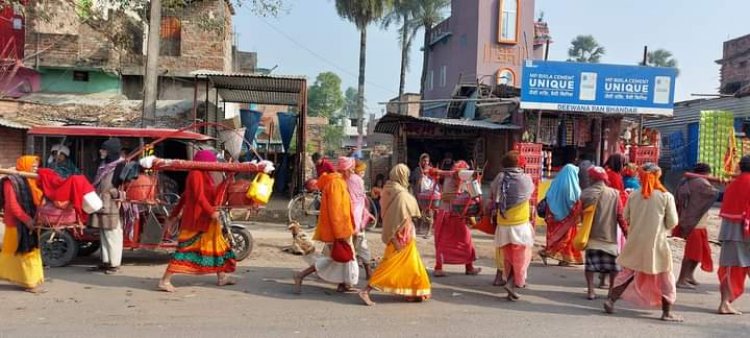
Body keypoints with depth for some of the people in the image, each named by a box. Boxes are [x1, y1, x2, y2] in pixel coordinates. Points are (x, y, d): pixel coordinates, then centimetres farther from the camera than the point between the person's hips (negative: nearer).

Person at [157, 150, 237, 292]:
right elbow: (199, 196, -24)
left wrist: (175, 214, 21)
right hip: (196, 218, -11)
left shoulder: (202, 174, 16)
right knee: (186, 248, -9)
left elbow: (185, 196, 19)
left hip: (205, 219, 11)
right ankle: (165, 280, -5)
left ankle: (222, 277, 24)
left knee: (216, 245, 15)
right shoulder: (196, 174, -14)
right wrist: (211, 211, -28)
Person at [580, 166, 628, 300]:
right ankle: (612, 290, 18)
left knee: (590, 264, 7)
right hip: (609, 235, 0)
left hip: (591, 234, 0)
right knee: (614, 265, 13)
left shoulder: (585, 193, -5)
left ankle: (591, 291, 5)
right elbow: (620, 216, -5)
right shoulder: (614, 194, -5)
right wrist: (626, 232, 2)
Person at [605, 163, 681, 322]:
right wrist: (661, 226, 12)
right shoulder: (666, 196, -9)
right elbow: (672, 222, -7)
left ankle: (611, 300, 11)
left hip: (635, 242, 3)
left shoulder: (633, 196, -2)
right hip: (656, 243, -3)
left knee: (627, 273, 16)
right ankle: (667, 312, 14)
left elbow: (626, 218, 6)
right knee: (664, 278, 10)